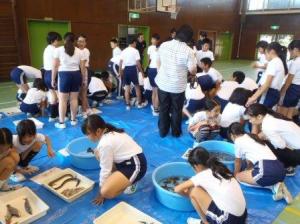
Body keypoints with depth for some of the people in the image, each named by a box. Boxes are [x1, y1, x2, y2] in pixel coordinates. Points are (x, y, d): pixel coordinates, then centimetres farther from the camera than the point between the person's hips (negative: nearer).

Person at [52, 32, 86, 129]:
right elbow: (83, 67, 6)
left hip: (64, 75, -3)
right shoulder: (79, 51, 8)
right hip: (76, 75, 3)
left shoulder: (58, 50, 2)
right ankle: (73, 120, 20)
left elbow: (55, 66, -1)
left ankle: (61, 122, 7)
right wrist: (84, 79, 15)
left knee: (62, 99, 2)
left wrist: (53, 79, 6)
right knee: (74, 98, 10)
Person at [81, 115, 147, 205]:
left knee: (106, 192, -21)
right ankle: (118, 178, 10)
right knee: (98, 152, 7)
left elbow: (105, 169, -17)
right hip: (128, 160, 10)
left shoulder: (105, 143, -25)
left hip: (135, 166, -10)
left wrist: (101, 193, -4)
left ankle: (129, 183, 3)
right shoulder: (110, 132, 3)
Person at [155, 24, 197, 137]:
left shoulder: (164, 45, -3)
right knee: (176, 110, 14)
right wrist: (194, 72, 11)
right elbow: (192, 71, -13)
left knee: (163, 109, 16)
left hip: (162, 83, 4)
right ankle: (176, 132, 28)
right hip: (178, 86, -3)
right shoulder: (188, 51, -16)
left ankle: (163, 131, 27)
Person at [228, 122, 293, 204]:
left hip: (267, 170, -8)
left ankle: (273, 186, 0)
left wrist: (235, 175, 34)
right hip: (280, 169, 8)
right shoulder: (252, 137, 26)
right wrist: (248, 171, 48)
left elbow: (238, 162, 18)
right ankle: (275, 185, 7)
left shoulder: (238, 141, 5)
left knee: (239, 176, 9)